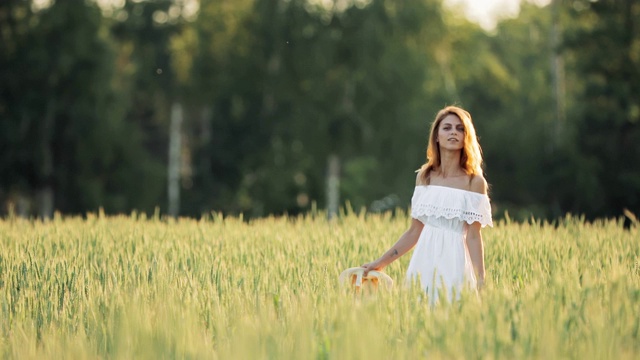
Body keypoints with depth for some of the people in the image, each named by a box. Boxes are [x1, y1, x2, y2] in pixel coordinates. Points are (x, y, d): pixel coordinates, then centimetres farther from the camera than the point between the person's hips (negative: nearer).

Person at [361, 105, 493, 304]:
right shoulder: (424, 177, 8)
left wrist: (480, 281, -13)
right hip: (424, 260, 3)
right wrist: (381, 262, 10)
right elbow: (414, 232, 11)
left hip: (454, 260, -3)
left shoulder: (474, 181, -2)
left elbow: (473, 236, -5)